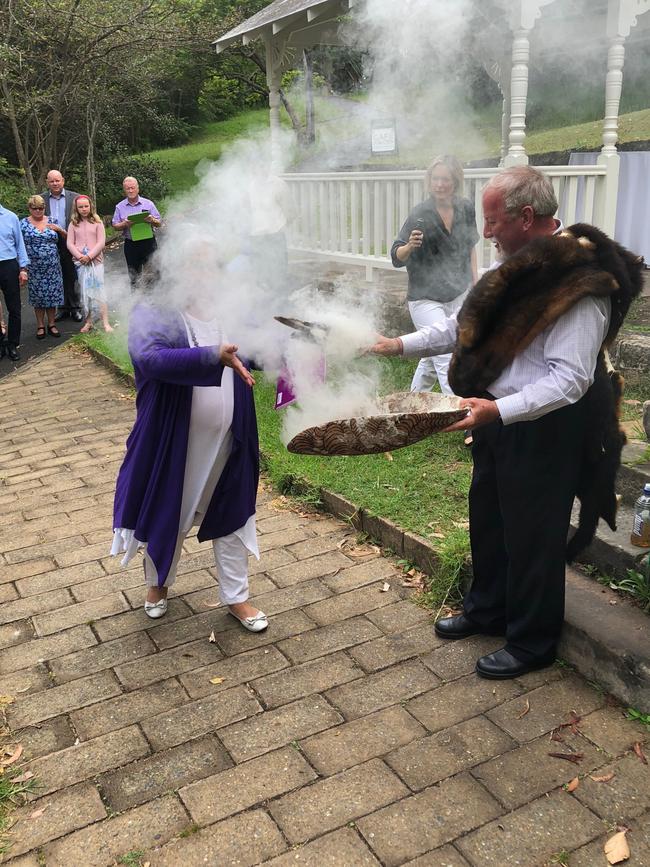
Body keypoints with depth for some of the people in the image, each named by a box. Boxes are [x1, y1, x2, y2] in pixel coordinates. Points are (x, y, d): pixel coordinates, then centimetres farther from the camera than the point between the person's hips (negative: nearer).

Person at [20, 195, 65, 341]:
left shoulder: (52, 221, 7)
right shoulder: (24, 223, 1)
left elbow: (66, 237, 11)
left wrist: (59, 229, -9)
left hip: (52, 267, 2)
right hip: (34, 267, -1)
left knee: (52, 295, 4)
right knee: (38, 296, 5)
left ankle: (51, 324, 18)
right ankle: (40, 326, 16)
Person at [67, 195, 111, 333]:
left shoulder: (97, 222, 3)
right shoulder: (73, 224, 8)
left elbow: (101, 242, -4)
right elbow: (70, 244, 3)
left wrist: (89, 256, -13)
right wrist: (80, 256, -11)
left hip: (95, 260, -2)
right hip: (80, 262, 2)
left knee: (99, 290, -7)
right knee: (85, 292, 6)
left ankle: (105, 323, -7)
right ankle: (88, 322, 15)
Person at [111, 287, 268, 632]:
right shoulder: (152, 312, -16)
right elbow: (152, 359, -36)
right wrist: (214, 356, -47)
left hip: (226, 439, 4)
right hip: (174, 441, -4)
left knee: (231, 514, 14)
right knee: (168, 513, 16)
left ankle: (236, 597, 32)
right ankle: (158, 583, 44)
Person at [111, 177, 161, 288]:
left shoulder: (148, 204, 5)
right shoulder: (120, 207, 9)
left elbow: (158, 223, 5)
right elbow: (115, 226, 7)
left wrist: (152, 220, -18)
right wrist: (124, 224, -13)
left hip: (148, 242, -2)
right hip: (131, 244, 2)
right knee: (134, 274, 9)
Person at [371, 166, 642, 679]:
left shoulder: (581, 285, -22)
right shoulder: (520, 267, 7)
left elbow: (570, 379, -27)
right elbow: (467, 325, 16)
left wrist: (499, 409, -36)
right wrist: (402, 345, 10)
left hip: (544, 431, -9)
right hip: (499, 420, 9)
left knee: (532, 537, 7)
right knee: (487, 520, 22)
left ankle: (532, 643, 28)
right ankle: (488, 610, 44)